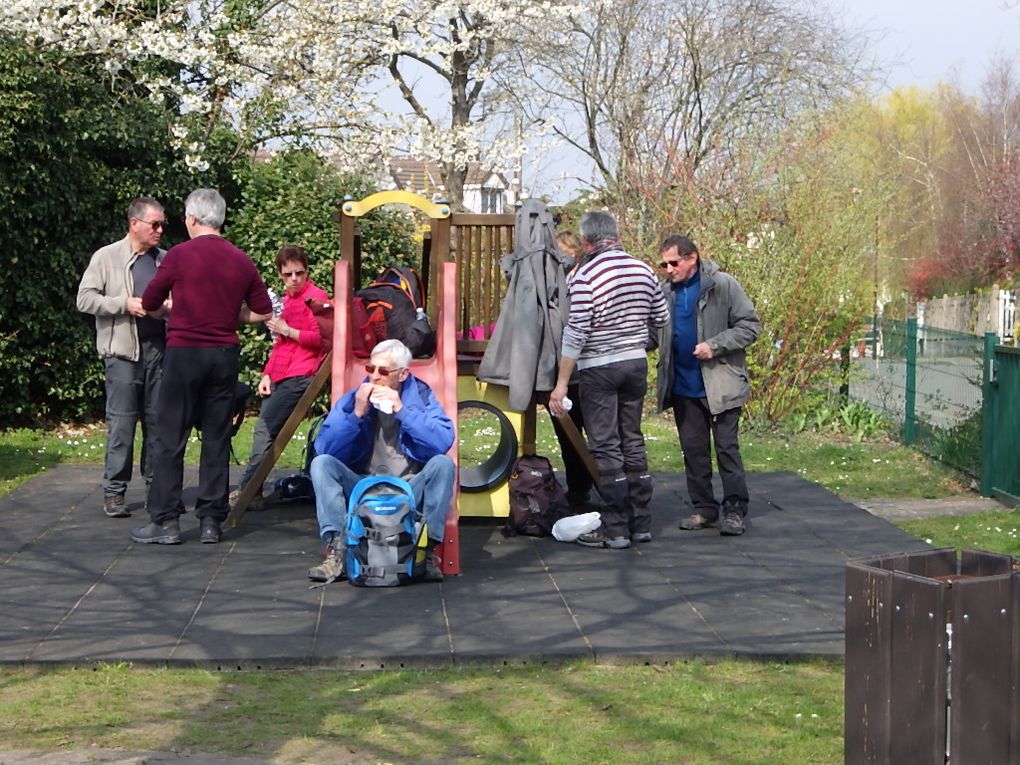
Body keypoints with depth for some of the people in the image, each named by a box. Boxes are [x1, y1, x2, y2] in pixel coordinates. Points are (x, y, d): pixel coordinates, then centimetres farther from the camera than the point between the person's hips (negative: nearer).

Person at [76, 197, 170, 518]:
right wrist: (125, 304, -14)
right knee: (121, 422, -5)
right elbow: (85, 299, -4)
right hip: (123, 350, -4)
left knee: (158, 420, 8)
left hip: (158, 348, 4)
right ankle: (114, 491, 0)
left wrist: (169, 308, -5)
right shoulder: (106, 257, 0)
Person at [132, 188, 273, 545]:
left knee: (170, 438, 1)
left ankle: (166, 520, 0)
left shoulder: (179, 255, -7)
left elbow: (149, 302, 4)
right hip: (224, 354, 4)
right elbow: (263, 311, 10)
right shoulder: (241, 261, 5)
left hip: (184, 352, -4)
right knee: (217, 439, 8)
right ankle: (211, 520, 8)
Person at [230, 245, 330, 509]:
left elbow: (321, 338, -15)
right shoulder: (288, 298, 23)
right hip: (278, 377, 9)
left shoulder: (316, 297, -4)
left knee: (264, 430, -15)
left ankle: (245, 491, -14)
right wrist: (267, 374, 18)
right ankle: (252, 493, 5)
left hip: (299, 376, -9)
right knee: (264, 431, 4)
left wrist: (287, 330, -12)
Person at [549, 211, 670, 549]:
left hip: (599, 368, -6)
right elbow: (662, 318, 12)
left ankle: (615, 530, 2)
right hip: (636, 362, 6)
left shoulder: (584, 275, -14)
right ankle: (640, 523, 18)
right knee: (633, 441, 14)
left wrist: (561, 384, -14)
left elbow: (575, 333, -17)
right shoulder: (642, 269, 4)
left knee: (605, 446, 0)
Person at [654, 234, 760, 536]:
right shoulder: (665, 292, 6)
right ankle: (703, 508, 19)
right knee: (693, 449, 10)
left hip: (720, 385, -5)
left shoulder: (723, 286, -8)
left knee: (726, 446, -3)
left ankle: (735, 509, 2)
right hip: (683, 387, 5)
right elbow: (656, 334, 12)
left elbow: (750, 326, -8)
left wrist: (714, 345, -18)